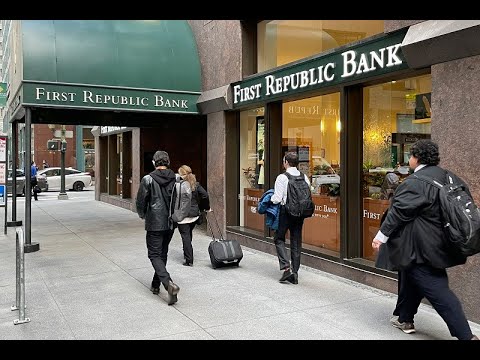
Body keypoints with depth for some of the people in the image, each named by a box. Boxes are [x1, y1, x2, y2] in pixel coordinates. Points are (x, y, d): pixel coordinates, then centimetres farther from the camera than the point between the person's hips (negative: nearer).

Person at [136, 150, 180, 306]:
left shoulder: (148, 179, -11)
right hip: (170, 224, 5)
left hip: (155, 224, -5)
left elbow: (140, 202, -7)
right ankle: (156, 285, 30)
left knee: (155, 255, 0)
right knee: (163, 254, 19)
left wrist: (143, 215, 13)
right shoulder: (176, 179, 0)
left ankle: (168, 283, -20)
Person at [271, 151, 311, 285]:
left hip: (286, 210, -5)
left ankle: (286, 267, -6)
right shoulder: (304, 177, 4)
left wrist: (270, 198, 6)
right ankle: (295, 273, 15)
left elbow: (277, 198, -14)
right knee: (296, 242, 11)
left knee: (279, 239, 9)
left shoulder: (282, 177, -12)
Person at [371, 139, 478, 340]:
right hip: (439, 245, 10)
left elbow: (399, 212, -20)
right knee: (412, 281, 23)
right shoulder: (446, 177, 9)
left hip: (420, 248, -10)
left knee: (437, 290, -6)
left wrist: (382, 235, -13)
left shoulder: (415, 182, -20)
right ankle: (405, 320, 36)